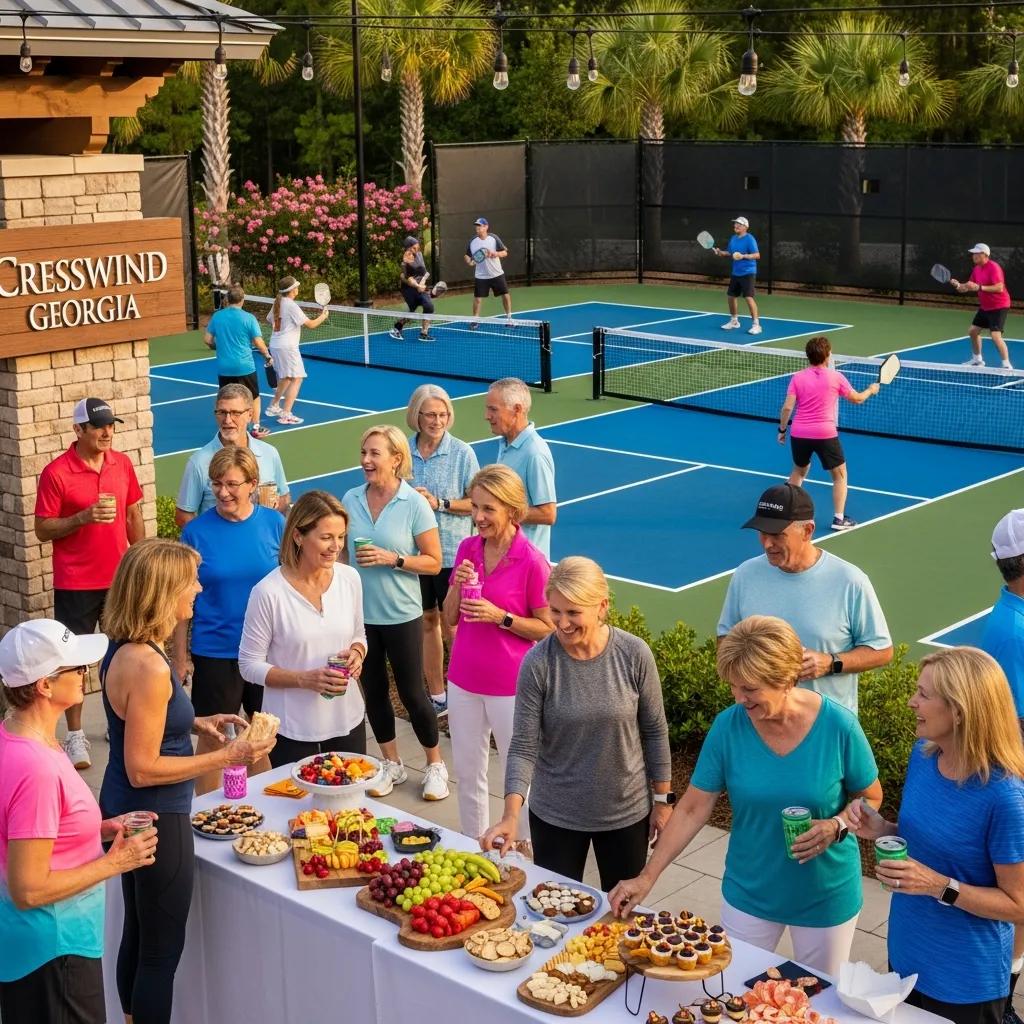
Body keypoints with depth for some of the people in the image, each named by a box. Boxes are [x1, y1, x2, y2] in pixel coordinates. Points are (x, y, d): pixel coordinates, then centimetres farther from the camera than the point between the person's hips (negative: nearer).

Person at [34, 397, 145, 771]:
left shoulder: (122, 463, 3)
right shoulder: (56, 473, -12)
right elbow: (42, 530, -9)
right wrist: (84, 517, -23)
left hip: (119, 578, 5)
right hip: (76, 584, -4)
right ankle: (75, 736, 12)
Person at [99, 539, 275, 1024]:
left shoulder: (126, 648, 1)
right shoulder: (147, 666, -28)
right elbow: (143, 769, -25)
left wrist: (195, 723, 6)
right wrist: (226, 756, -22)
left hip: (131, 813, 10)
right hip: (154, 819, -9)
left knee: (138, 937, 24)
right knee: (162, 949, 7)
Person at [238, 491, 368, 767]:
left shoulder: (349, 578, -3)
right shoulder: (268, 592, -16)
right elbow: (250, 665, -9)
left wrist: (356, 654, -9)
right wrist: (305, 679, -21)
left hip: (348, 722, 4)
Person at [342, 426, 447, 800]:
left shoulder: (414, 504, -11)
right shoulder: (351, 499, -1)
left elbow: (433, 562, -9)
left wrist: (393, 559, -21)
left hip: (401, 615, -4)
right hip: (360, 614, 4)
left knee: (411, 693, 5)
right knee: (374, 690, 13)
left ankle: (435, 764, 25)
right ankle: (392, 764, 30)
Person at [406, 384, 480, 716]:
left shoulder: (462, 453, -7)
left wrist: (440, 503, -17)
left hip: (452, 553, -3)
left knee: (452, 627, -1)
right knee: (426, 622, 13)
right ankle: (437, 696, 25)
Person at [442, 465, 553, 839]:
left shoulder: (532, 562, -15)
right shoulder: (467, 549, 2)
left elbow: (547, 628, -10)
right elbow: (450, 618, 6)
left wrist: (500, 617, -22)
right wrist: (458, 586, -12)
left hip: (510, 685, -5)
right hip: (464, 680, 6)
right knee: (467, 773, 16)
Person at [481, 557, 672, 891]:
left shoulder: (634, 654, -13)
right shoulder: (538, 663, -16)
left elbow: (655, 731, -2)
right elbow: (524, 746, -15)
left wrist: (662, 800, 2)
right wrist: (511, 815, -26)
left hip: (627, 812, 1)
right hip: (555, 814, -1)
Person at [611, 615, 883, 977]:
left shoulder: (837, 726, -20)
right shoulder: (728, 726, -15)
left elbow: (870, 797, -4)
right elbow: (692, 810, -9)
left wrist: (835, 826, -24)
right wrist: (646, 877, -13)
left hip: (826, 894, -1)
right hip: (748, 892, 1)